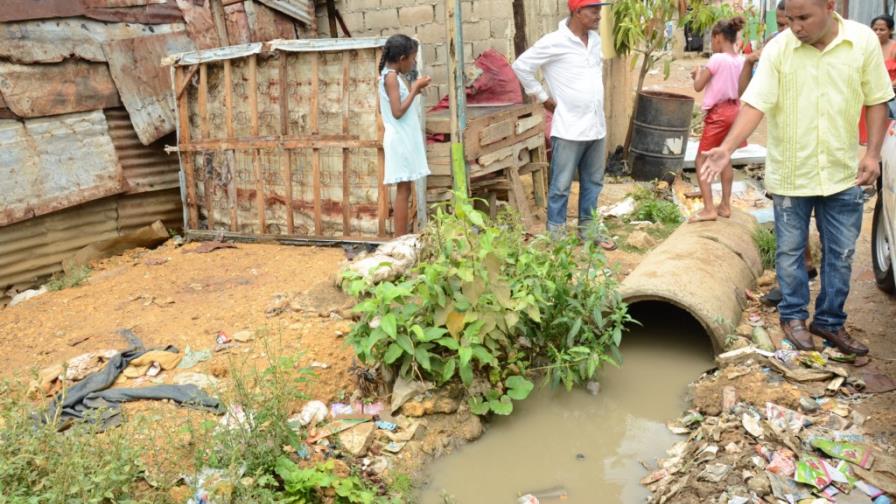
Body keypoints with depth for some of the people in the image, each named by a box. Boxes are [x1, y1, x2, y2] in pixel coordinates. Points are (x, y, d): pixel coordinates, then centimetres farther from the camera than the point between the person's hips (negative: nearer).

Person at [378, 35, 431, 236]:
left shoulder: (392, 76, 13)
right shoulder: (391, 77, -15)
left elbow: (382, 109, 18)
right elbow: (398, 111, -22)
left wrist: (413, 90, 13)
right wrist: (415, 89, -14)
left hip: (405, 140, 10)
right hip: (400, 141, -10)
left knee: (404, 190, 10)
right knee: (403, 191, -7)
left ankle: (403, 239, 15)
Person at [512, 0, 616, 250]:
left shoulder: (596, 39, 9)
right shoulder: (555, 42, -14)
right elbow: (521, 66, -11)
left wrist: (595, 96, 15)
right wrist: (544, 98, -7)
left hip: (597, 126, 7)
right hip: (569, 128, -7)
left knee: (593, 182, 16)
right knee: (561, 186, 2)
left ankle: (588, 228, 29)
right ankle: (555, 234, 13)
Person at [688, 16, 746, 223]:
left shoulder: (717, 59, -16)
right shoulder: (740, 61, 7)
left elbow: (698, 87, -12)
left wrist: (698, 72, 7)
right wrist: (706, 74, 15)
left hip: (718, 113, -8)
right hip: (733, 111, 8)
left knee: (701, 160, -2)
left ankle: (709, 209, -8)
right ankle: (725, 205, 22)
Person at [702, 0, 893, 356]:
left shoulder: (864, 41, -5)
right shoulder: (778, 49, -10)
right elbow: (756, 103, -14)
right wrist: (727, 148, -28)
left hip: (844, 173, 1)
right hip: (790, 174, -1)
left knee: (840, 254, 11)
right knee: (790, 252, 11)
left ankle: (830, 321, 28)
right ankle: (794, 316, 29)